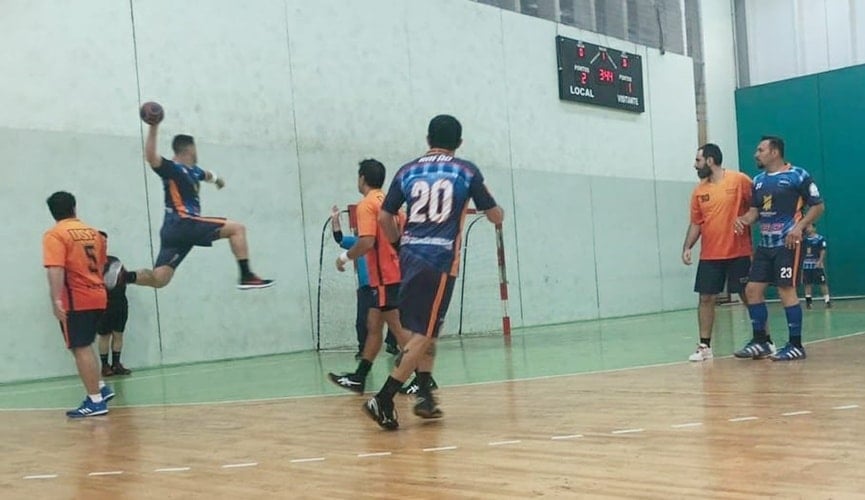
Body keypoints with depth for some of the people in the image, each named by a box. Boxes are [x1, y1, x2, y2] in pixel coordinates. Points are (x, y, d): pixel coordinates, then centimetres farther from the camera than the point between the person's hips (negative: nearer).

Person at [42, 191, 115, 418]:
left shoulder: (55, 235, -9)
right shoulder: (93, 232, 11)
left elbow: (56, 270, -21)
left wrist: (56, 300, -26)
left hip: (76, 300, -7)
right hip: (97, 297, 7)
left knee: (80, 349, -2)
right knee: (84, 346, 22)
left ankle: (95, 401, -3)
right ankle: (100, 388, 24)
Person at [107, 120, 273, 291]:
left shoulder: (192, 170, 21)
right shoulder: (171, 168, -5)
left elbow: (206, 174, 46)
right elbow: (150, 157, -25)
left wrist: (216, 178, 67)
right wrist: (153, 128, -32)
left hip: (174, 230, 9)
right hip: (183, 224, -9)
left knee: (158, 279, 2)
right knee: (237, 228, -6)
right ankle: (246, 276, -11)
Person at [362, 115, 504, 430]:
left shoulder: (408, 171, 11)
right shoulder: (467, 171, 5)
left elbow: (384, 218, 8)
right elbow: (495, 217, 9)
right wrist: (497, 211, 33)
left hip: (410, 254, 4)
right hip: (440, 259, -4)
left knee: (424, 329, 19)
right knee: (423, 334, -3)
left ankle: (425, 393, 17)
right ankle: (383, 401, -10)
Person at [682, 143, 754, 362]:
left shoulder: (740, 181, -7)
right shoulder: (699, 190, 8)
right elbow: (695, 223, 10)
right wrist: (687, 247, 0)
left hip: (739, 253, -4)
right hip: (709, 256, 4)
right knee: (706, 299, 3)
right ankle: (704, 346, 9)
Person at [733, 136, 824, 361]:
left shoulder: (798, 175, -7)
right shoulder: (758, 180, 13)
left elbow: (818, 206, -6)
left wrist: (799, 227, -19)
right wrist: (744, 220, -5)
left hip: (787, 243, -7)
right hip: (765, 244, 7)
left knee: (786, 290, -8)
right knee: (752, 289, 3)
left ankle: (796, 345, 2)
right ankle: (761, 341, 13)